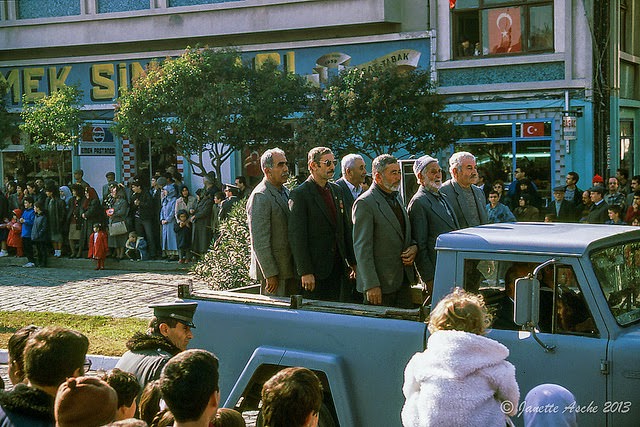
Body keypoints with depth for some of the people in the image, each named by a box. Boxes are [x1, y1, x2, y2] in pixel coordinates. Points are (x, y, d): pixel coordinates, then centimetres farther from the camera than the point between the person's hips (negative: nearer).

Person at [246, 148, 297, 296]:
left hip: (290, 267, 9)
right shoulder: (260, 197, -16)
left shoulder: (285, 191, 13)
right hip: (273, 269, -9)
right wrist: (270, 274, -20)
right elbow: (259, 241, -19)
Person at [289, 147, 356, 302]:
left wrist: (352, 261, 15)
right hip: (315, 267, -7)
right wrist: (305, 272, -18)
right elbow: (296, 236, -14)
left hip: (337, 265, 7)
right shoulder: (300, 194, -9)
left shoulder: (336, 190, 13)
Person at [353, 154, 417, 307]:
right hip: (381, 283, -8)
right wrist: (371, 285, -20)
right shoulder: (364, 203, -12)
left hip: (403, 280, 8)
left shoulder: (396, 199, 15)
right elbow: (362, 248, -15)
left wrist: (414, 247, 2)